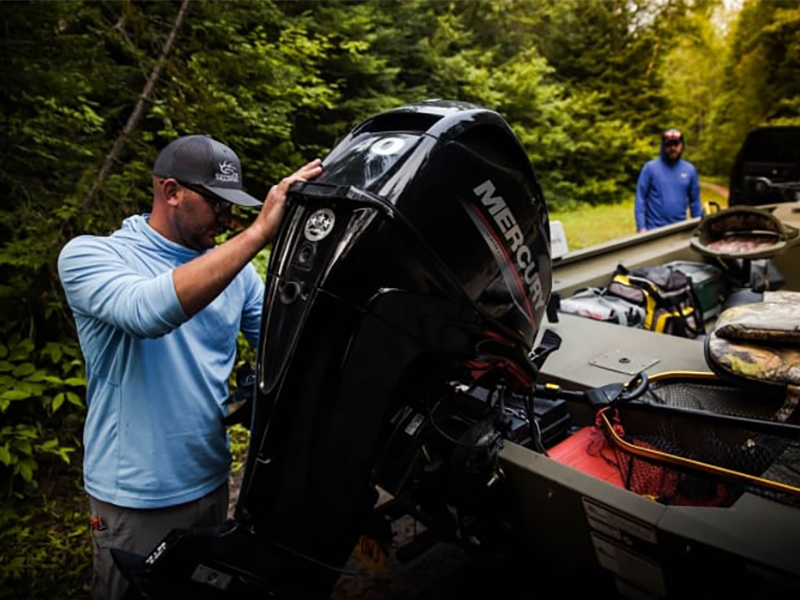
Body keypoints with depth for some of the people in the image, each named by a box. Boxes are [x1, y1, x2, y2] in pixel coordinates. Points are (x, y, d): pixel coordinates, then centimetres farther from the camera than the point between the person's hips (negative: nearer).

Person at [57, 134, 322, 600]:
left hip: (213, 481, 5)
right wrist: (259, 232, -37)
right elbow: (148, 311, -35)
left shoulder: (235, 270, 0)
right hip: (136, 498, -5)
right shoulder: (89, 255, -14)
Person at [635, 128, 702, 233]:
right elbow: (640, 199, -6)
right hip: (654, 230, -3)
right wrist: (641, 228, -12)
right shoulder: (650, 168, -3)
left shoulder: (690, 170, 7)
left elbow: (695, 202, 12)